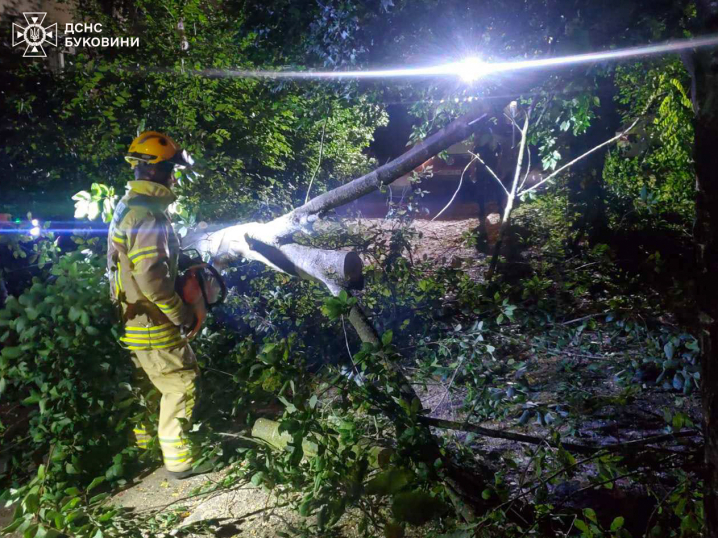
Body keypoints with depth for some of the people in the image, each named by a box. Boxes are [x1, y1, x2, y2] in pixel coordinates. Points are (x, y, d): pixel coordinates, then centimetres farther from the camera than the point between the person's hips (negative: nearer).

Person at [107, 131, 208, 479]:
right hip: (150, 321, -10)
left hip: (132, 319, 10)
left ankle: (143, 445, 38)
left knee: (149, 384, 23)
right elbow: (151, 276, -29)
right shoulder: (148, 213, -23)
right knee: (182, 384, 0)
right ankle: (179, 459, 9)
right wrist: (182, 314, -18)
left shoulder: (129, 206, 11)